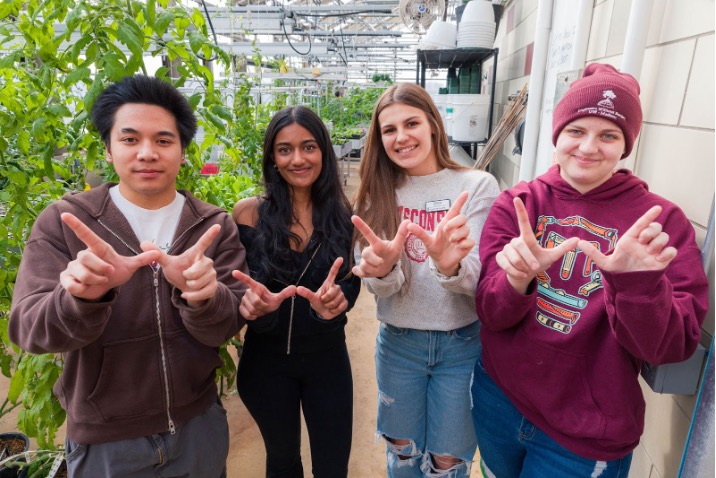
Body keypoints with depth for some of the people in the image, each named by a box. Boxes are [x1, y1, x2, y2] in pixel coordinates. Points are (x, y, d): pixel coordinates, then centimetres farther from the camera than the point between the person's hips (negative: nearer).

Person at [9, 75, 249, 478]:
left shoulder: (214, 226, -7)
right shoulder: (62, 222, -9)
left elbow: (226, 326, -13)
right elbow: (28, 328, -16)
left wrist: (201, 296, -35)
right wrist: (84, 296, -37)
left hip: (199, 426, 1)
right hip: (104, 442, -1)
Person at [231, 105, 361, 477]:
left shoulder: (342, 213, -7)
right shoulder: (250, 212, -11)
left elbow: (351, 284, -11)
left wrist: (336, 300, -33)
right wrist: (249, 302, -33)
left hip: (327, 358, 1)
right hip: (265, 360, 0)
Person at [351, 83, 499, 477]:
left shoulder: (477, 185, -10)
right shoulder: (377, 194, -3)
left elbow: (476, 277, -18)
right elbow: (379, 286, -12)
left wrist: (450, 267, -42)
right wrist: (382, 270, -36)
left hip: (463, 344, -2)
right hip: (397, 343, 2)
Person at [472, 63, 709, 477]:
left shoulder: (660, 222, -11)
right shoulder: (517, 204, -8)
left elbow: (669, 348, -15)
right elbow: (490, 314, -12)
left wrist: (638, 282, -33)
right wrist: (516, 281, -33)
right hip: (497, 398, 2)